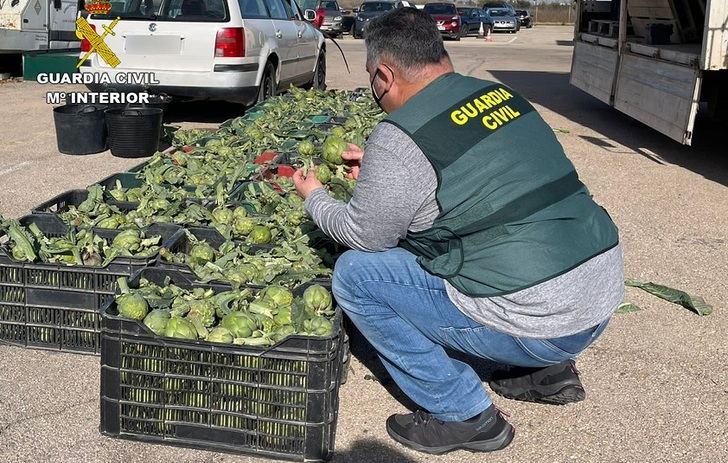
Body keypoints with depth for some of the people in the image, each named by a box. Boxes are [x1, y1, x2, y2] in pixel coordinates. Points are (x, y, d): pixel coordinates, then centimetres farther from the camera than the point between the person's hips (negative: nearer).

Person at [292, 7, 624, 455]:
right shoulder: (502, 94, 8)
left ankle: (465, 415, 6)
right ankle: (550, 371, 25)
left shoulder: (400, 139, -15)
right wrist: (379, 170, 28)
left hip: (539, 325, -8)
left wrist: (315, 197, 18)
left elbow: (365, 236, -1)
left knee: (355, 273, 0)